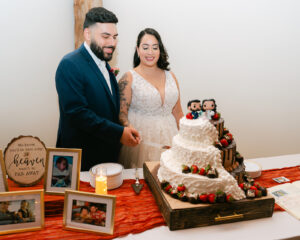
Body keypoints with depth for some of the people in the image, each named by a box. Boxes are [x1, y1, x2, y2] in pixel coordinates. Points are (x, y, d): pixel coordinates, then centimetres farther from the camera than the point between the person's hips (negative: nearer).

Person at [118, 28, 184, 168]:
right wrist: (129, 128, -27)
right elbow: (121, 112, -8)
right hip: (140, 140, -3)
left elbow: (177, 112, 14)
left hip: (169, 138, 4)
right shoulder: (129, 78, -2)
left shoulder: (170, 76, 10)